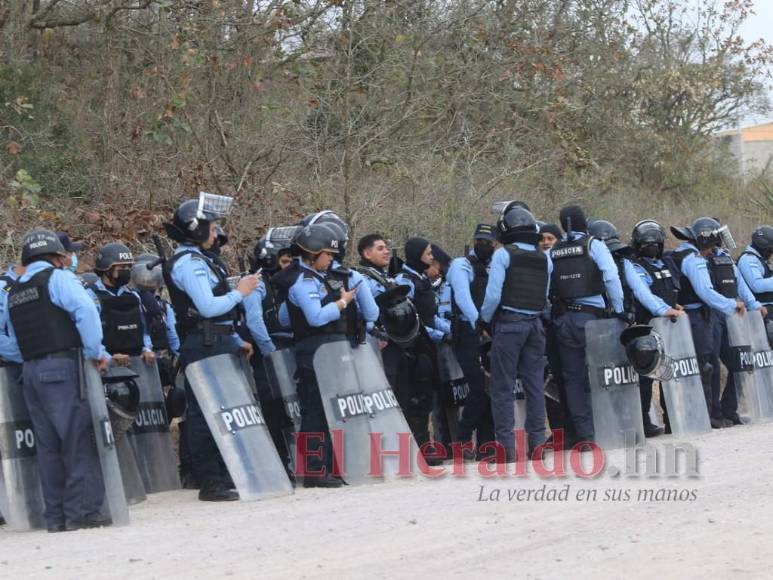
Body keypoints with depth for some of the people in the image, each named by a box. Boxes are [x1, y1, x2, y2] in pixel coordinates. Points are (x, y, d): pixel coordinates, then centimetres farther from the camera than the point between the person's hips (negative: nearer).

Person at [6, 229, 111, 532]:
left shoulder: (14, 293, 18)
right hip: (62, 367, -7)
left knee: (48, 444, 9)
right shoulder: (57, 278, -5)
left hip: (30, 370, 7)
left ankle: (56, 515, 11)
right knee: (78, 438, -5)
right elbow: (85, 311, -17)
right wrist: (96, 352, -9)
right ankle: (81, 510, -8)